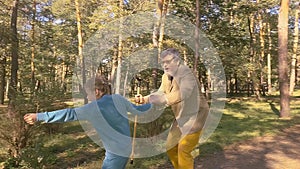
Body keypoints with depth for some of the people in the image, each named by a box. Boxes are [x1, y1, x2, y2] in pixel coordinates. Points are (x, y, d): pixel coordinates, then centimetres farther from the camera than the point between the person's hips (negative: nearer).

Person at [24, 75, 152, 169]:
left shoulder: (93, 108, -17)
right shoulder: (118, 98, -1)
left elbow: (69, 114, -16)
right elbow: (135, 109, 12)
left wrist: (39, 116, -11)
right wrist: (151, 104, 32)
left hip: (115, 152, -7)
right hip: (126, 148, 8)